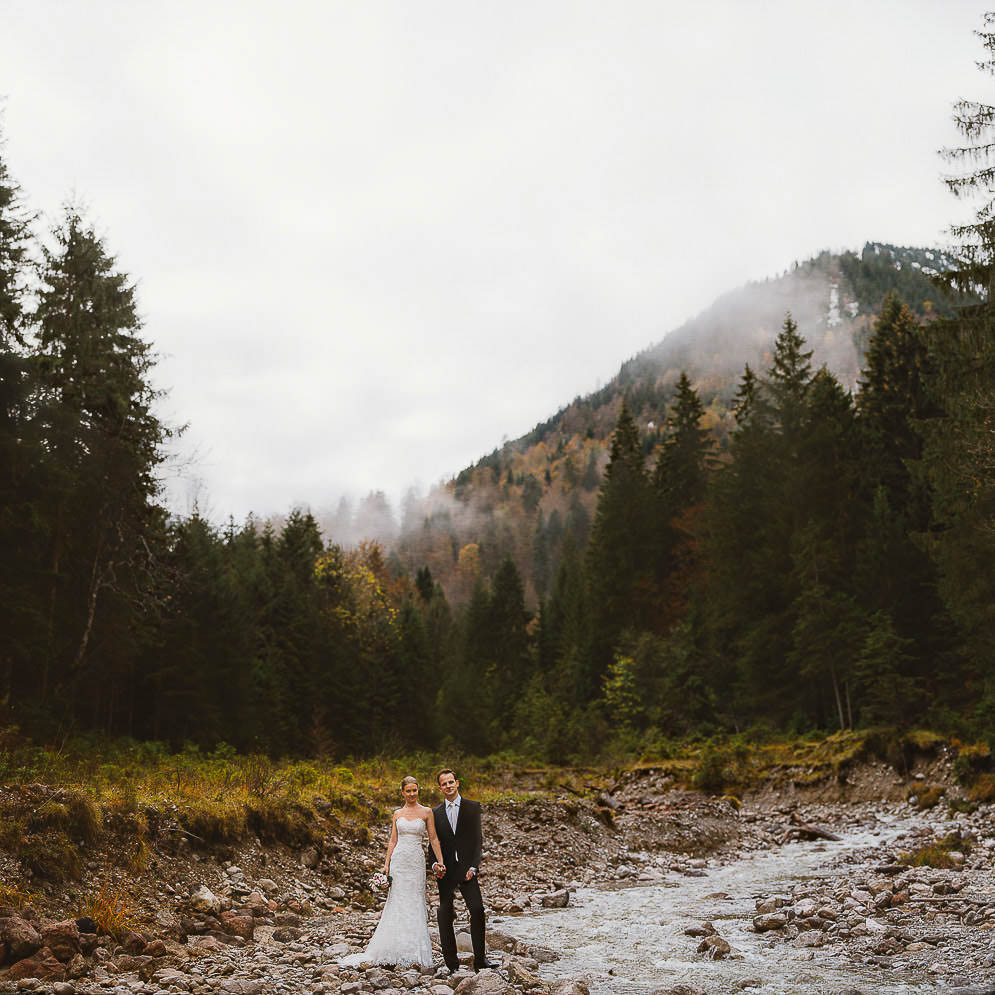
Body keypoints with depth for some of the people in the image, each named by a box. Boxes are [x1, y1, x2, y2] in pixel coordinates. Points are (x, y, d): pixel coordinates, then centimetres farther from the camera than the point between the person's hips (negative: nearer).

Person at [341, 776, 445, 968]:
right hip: (398, 859, 2)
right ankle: (398, 953, 4)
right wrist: (386, 863, 1)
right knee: (398, 903, 0)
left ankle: (414, 955, 4)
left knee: (415, 903, -2)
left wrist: (440, 861, -6)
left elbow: (434, 838, 2)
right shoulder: (398, 814, 9)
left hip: (416, 861, -1)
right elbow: (393, 840, 9)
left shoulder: (426, 812, 3)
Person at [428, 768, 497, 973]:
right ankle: (451, 961, 12)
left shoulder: (473, 807, 4)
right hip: (445, 871, 2)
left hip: (466, 868, -2)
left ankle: (480, 959, -7)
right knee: (445, 915, 2)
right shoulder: (436, 812, 11)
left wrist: (473, 867, -9)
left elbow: (477, 839, 1)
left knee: (477, 909, -13)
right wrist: (435, 864, -7)